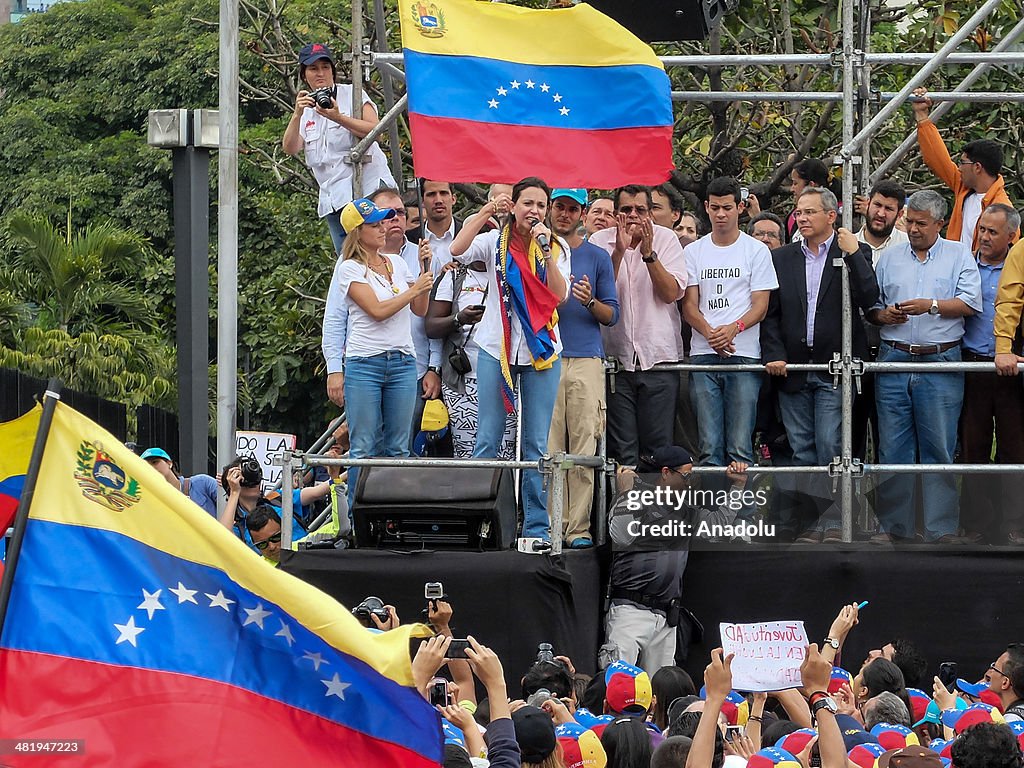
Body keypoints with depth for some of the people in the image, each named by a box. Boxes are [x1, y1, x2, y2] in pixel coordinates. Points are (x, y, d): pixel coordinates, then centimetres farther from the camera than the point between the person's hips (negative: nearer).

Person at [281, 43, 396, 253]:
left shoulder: (352, 95, 3)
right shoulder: (306, 111, 17)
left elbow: (374, 130, -11)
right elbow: (290, 148, 2)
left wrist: (338, 118, -20)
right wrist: (297, 115, -13)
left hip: (367, 187, -5)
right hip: (334, 200, 5)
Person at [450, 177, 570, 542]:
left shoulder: (558, 248, 7)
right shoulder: (496, 241, 4)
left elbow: (560, 295, -8)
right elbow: (457, 250, -16)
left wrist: (545, 249, -15)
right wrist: (486, 211, -14)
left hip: (541, 351, 1)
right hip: (496, 347, -1)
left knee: (538, 444, 1)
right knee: (488, 440, -1)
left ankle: (537, 525, 5)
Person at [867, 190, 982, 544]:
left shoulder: (958, 255, 8)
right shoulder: (890, 257, 15)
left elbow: (970, 303, -4)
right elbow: (870, 305, 17)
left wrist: (931, 306, -13)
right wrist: (882, 315, -4)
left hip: (940, 363, -3)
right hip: (893, 361, 3)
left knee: (939, 448, -2)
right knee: (892, 448, 3)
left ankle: (942, 529, 1)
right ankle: (893, 526, 9)